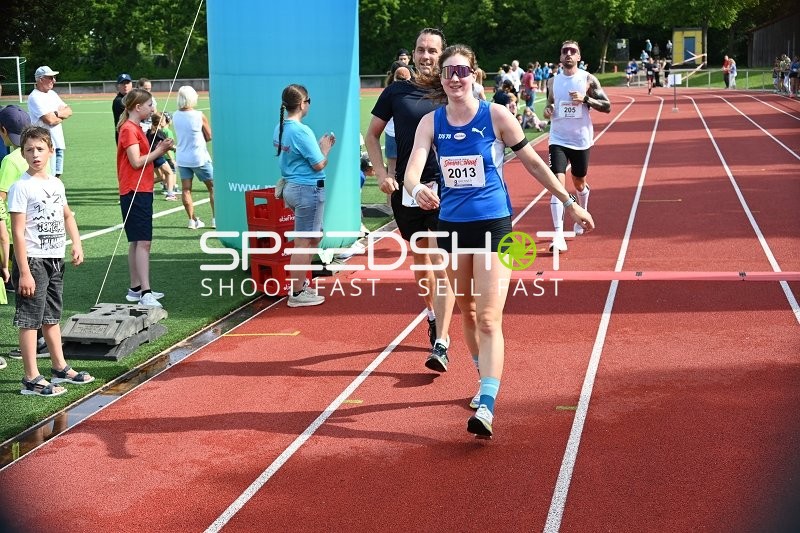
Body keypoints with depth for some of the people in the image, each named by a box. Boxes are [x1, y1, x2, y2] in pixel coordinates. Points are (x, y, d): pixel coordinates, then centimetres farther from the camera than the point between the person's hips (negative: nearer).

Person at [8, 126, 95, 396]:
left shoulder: (56, 184, 8)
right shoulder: (21, 187, -13)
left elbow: (67, 216, 25)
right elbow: (18, 232, -16)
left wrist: (76, 243, 9)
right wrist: (24, 272, -20)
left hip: (55, 259, 7)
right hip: (32, 260, -7)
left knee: (52, 317, 18)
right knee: (30, 319, -3)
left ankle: (60, 368, 30)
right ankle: (31, 379, 2)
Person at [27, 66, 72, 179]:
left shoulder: (52, 94, 15)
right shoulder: (35, 97, -12)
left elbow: (69, 111, 9)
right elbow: (50, 120, -21)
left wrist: (57, 113, -12)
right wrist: (63, 115, -1)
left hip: (58, 142, 9)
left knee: (57, 175, 12)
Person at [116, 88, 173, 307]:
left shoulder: (135, 129, 18)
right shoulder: (129, 129, -12)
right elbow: (136, 162, -18)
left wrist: (158, 149, 6)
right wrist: (158, 151, -10)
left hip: (141, 192, 10)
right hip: (135, 192, -10)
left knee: (137, 242, 13)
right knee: (143, 241, -14)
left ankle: (136, 289, 19)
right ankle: (145, 293, -16)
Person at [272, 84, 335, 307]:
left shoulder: (280, 128, 8)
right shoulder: (302, 131, -19)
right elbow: (319, 165, -16)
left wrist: (319, 146, 12)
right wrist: (326, 148, 1)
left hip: (291, 187, 10)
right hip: (308, 190, -10)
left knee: (314, 237, 22)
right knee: (303, 242, -1)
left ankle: (298, 284, 28)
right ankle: (297, 294, 6)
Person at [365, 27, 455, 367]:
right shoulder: (396, 92, 3)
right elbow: (372, 135, 11)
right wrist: (381, 173, -3)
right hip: (405, 190, 3)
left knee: (441, 264, -11)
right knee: (419, 259, 17)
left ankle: (441, 343, -13)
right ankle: (432, 316, 39)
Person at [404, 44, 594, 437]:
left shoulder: (496, 115, -8)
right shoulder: (431, 122, 0)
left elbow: (532, 162, 1)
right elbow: (413, 170, -13)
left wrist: (569, 202, 5)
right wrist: (417, 190, -37)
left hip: (493, 223, -4)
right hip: (451, 224, 4)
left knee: (488, 318, -13)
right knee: (468, 312, 17)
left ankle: (486, 407, -18)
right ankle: (487, 381, 37)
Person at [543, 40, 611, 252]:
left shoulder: (588, 79, -4)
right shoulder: (554, 81, 4)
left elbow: (607, 106, -5)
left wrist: (586, 99, -20)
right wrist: (548, 110, -5)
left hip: (581, 140, 0)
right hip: (558, 139, 0)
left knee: (579, 183, 16)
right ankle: (558, 235, -19)